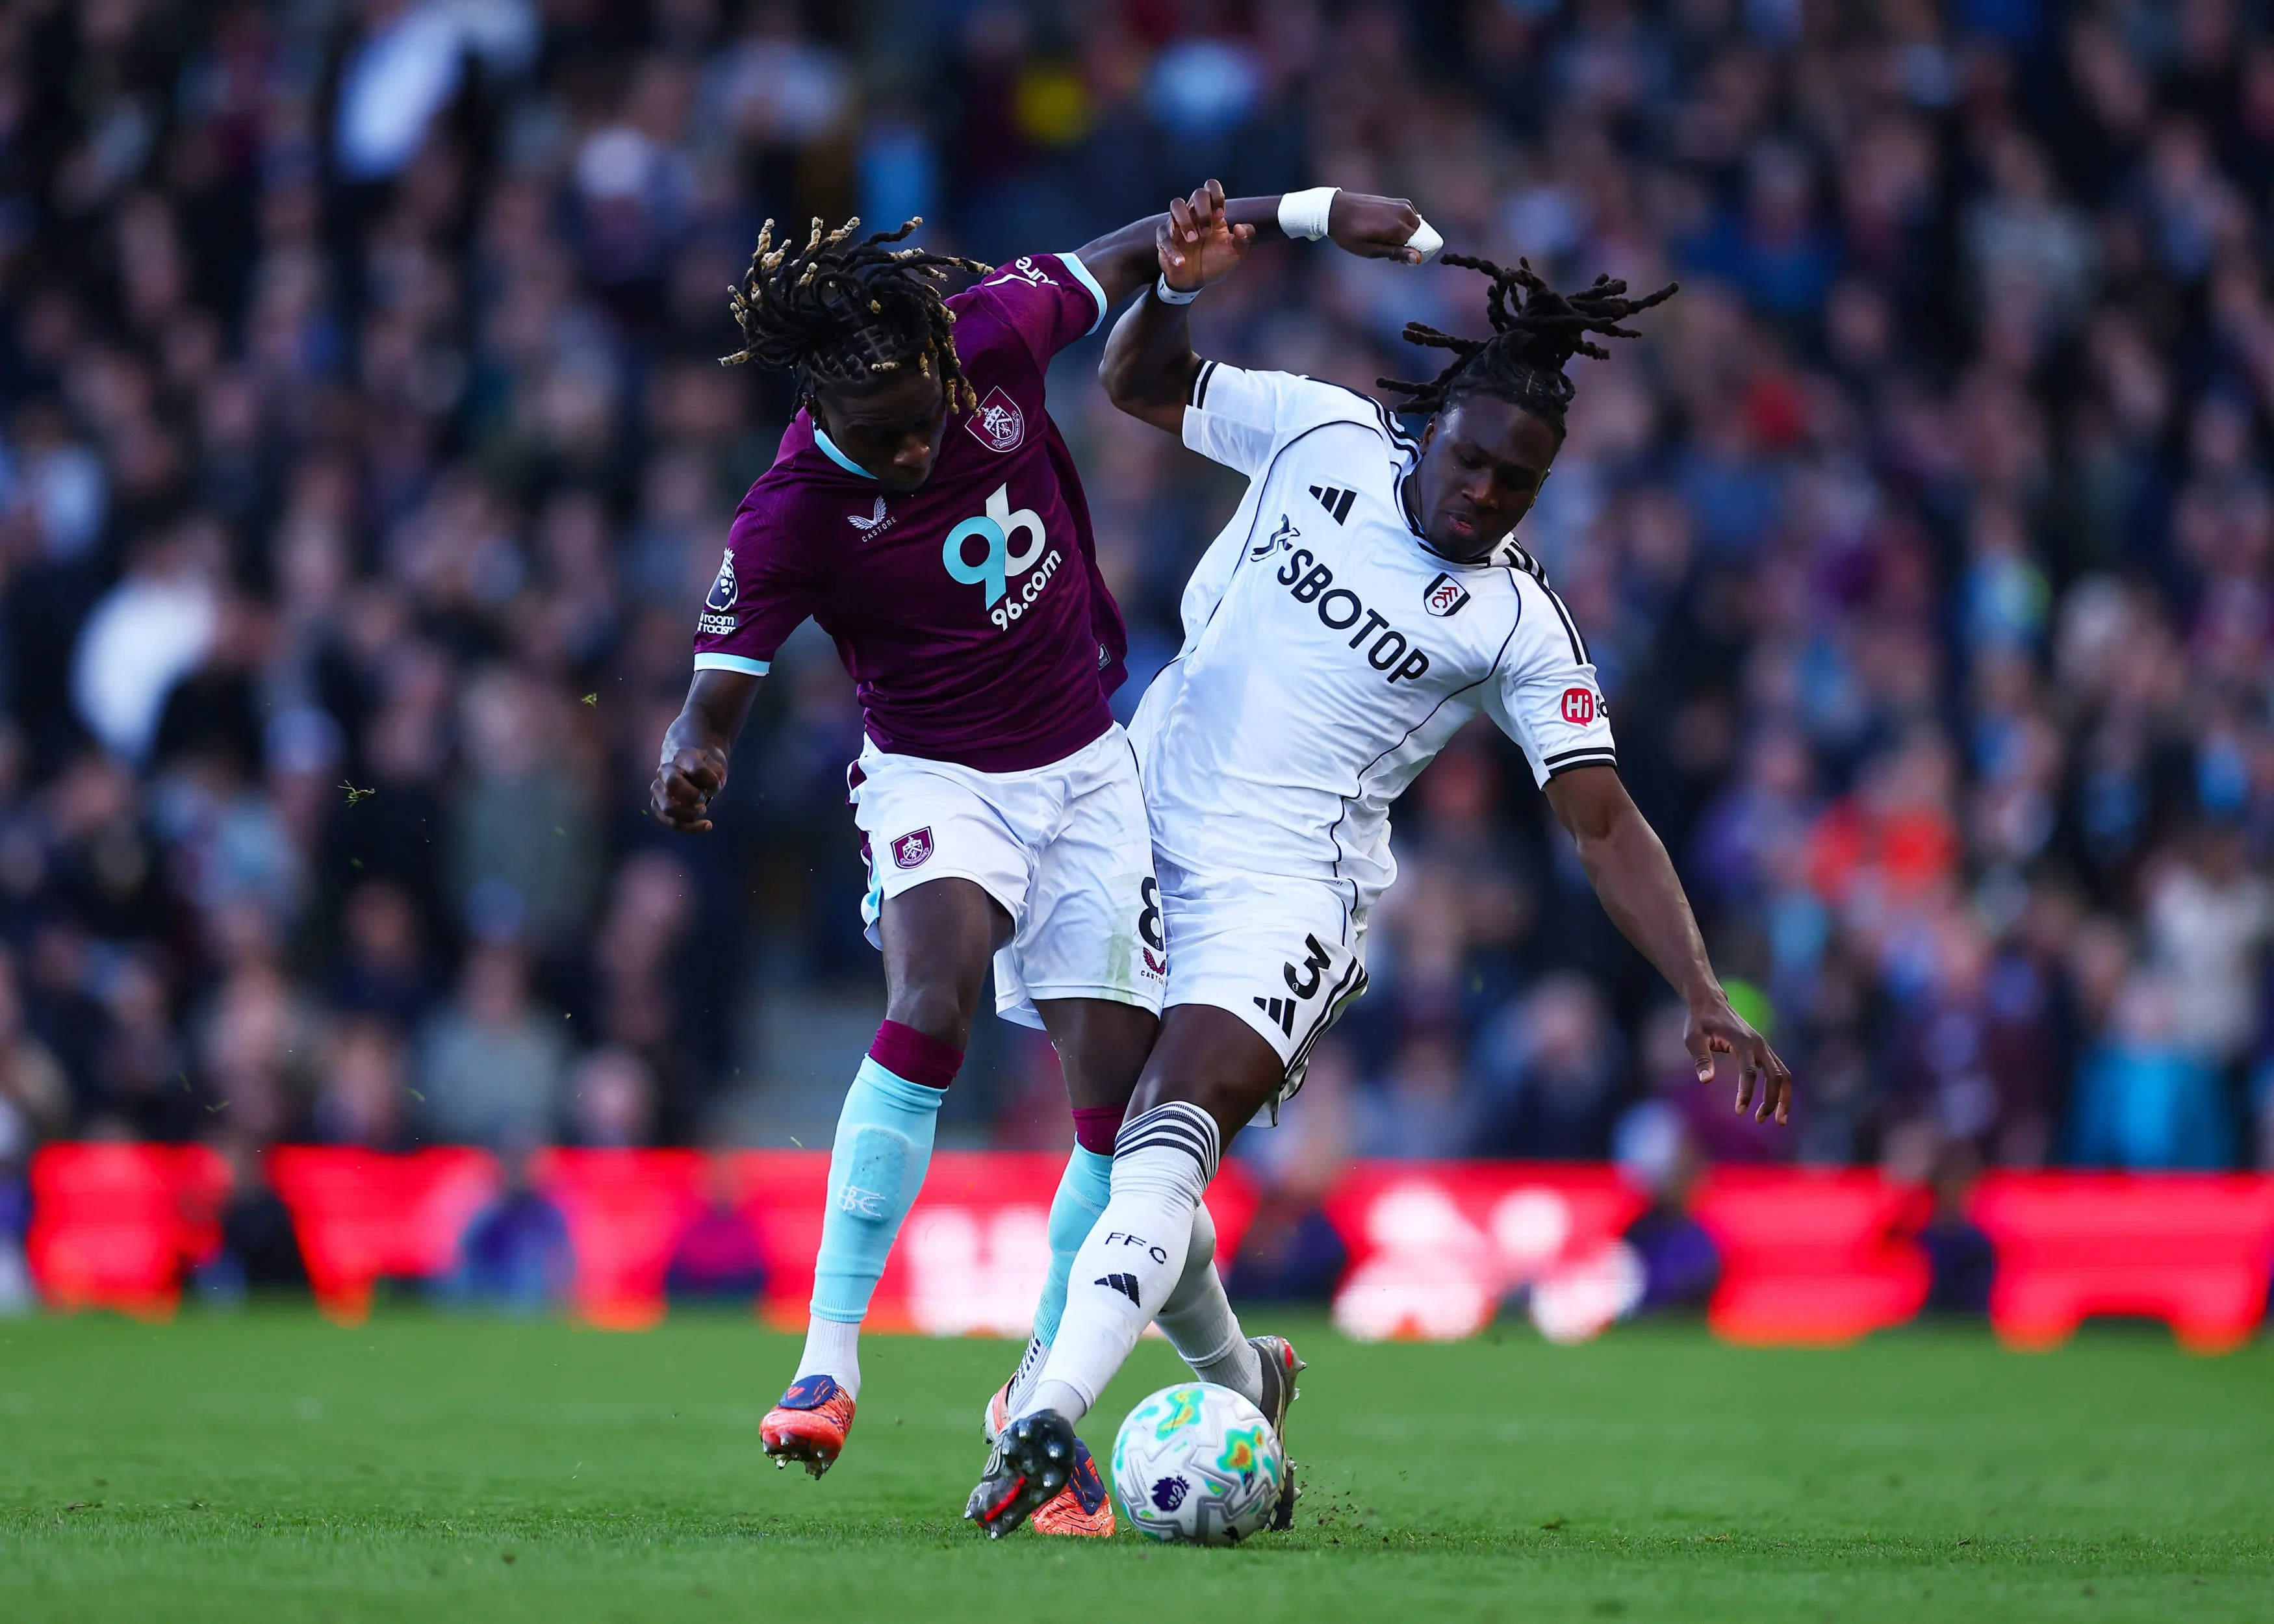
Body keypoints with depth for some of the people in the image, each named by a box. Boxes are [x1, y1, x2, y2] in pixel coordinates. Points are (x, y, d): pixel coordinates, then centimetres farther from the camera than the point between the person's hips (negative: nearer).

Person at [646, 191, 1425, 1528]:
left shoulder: (995, 332, -16)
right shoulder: (792, 518, -23)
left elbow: (1128, 257, 3)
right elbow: (722, 689, -16)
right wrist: (693, 757, -39)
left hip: (1090, 767, 4)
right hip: (939, 777, -4)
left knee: (1124, 1098, -3)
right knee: (930, 1004, -33)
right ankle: (830, 1362, -29)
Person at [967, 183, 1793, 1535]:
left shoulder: (1519, 625, -3)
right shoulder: (1325, 434, 4)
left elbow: (1607, 824, -4)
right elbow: (1140, 386, 14)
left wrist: (1707, 1001, -13)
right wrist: (1177, 289, -8)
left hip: (1283, 885, -4)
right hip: (1140, 823, 4)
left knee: (1171, 1133, -27)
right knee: (1122, 1150, 8)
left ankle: (1049, 1422, -41)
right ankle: (1239, 1384, 34)